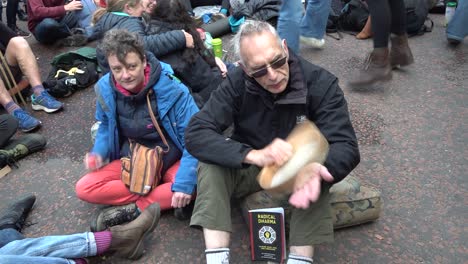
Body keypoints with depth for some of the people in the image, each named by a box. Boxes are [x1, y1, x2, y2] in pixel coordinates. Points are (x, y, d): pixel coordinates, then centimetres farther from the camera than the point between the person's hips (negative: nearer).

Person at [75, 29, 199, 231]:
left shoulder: (172, 89, -21)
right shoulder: (105, 89, -10)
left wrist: (184, 183, -30)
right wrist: (98, 153, -9)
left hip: (171, 162, -3)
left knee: (193, 185, -33)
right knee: (84, 189, -17)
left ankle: (134, 209, -17)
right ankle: (163, 199, -18)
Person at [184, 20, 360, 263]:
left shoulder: (321, 83, -21)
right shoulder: (236, 83, -20)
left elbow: (345, 145, -26)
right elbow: (196, 134, -29)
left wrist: (316, 170, -51)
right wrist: (254, 155, -45)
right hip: (249, 168, 1)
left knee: (317, 177, -34)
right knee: (211, 164, -28)